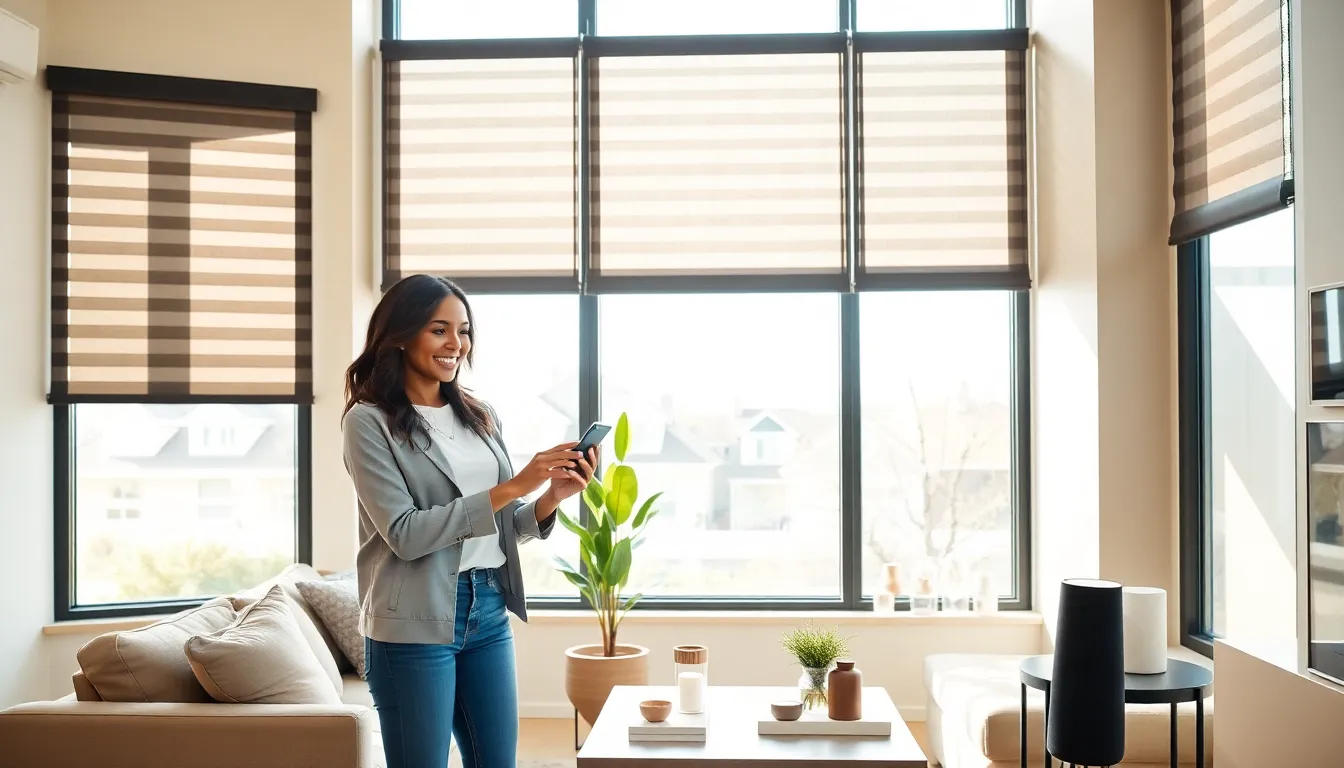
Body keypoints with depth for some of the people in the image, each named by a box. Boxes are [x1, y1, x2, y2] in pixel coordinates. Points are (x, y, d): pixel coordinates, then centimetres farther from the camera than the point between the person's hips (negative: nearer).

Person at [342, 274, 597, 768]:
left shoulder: (481, 417, 10)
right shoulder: (369, 422, -8)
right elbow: (404, 534, -17)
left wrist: (552, 496, -7)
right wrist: (511, 488, -20)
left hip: (489, 614, 6)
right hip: (415, 625, -6)